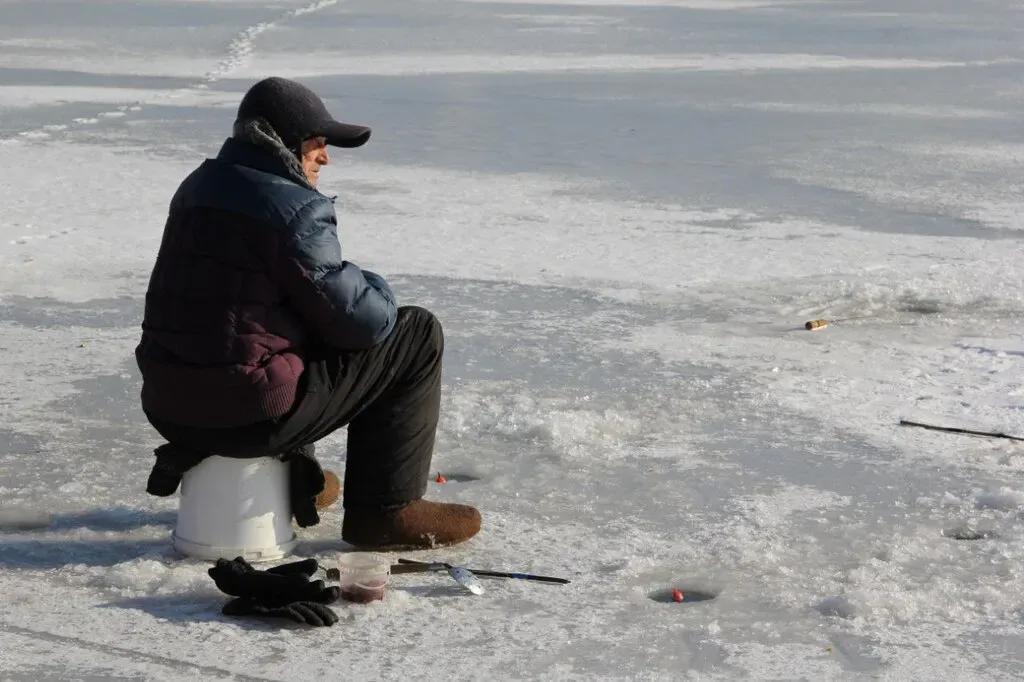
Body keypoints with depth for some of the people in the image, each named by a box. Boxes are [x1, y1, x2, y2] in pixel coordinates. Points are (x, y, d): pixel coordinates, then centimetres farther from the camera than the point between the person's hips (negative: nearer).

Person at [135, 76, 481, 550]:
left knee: (315, 325, 36)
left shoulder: (199, 186, 12)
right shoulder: (294, 211, -16)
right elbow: (360, 322, -14)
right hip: (249, 413, -9)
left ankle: (294, 476, 36)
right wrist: (376, 290, 9)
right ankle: (385, 509, 4)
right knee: (417, 334, 1)